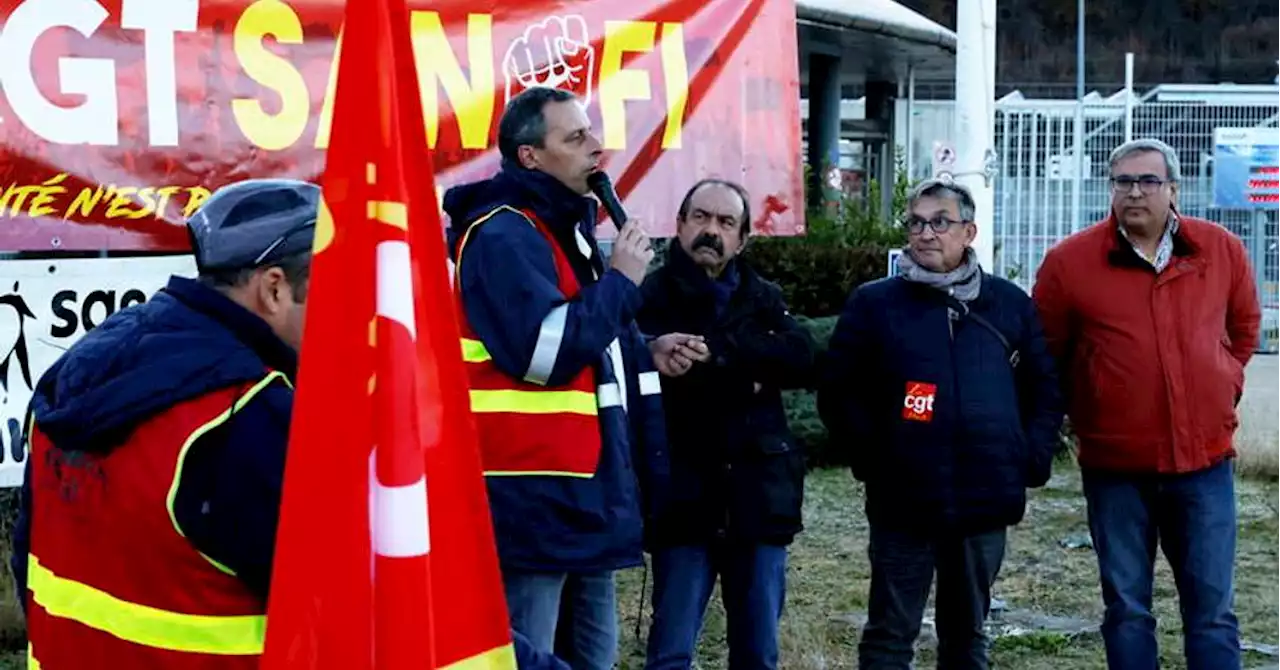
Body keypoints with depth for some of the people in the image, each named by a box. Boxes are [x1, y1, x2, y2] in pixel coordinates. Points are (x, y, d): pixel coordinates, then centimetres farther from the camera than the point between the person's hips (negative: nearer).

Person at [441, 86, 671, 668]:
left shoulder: (569, 230, 19)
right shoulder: (503, 236, -13)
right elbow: (547, 350, -25)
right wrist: (620, 281, -12)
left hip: (583, 495, 10)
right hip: (533, 502, -10)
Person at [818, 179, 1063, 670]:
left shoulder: (1010, 304, 8)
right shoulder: (874, 303, 1)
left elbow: (1044, 389, 13)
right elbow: (838, 394, 1)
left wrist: (1032, 460, 3)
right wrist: (871, 460, -7)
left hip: (986, 503, 3)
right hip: (903, 504, -3)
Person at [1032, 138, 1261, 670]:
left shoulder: (1223, 250, 3)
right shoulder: (1068, 262, -4)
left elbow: (1244, 328, 20)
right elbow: (1045, 357, 6)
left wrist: (1224, 385, 12)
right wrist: (1085, 417, 6)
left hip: (1204, 461, 1)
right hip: (1115, 467, -1)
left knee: (1212, 611, 5)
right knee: (1126, 610, 8)